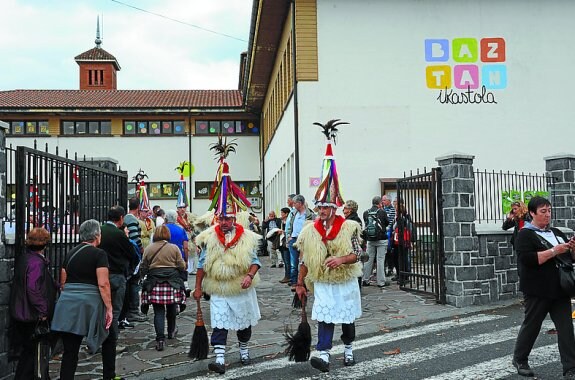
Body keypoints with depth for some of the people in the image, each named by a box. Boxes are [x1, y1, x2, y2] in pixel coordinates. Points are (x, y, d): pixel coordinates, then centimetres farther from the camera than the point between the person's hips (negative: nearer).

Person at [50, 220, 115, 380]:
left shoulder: (71, 253, 13)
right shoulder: (99, 254, -7)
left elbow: (62, 282, 15)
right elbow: (103, 284, -15)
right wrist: (109, 308, -11)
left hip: (68, 305, 5)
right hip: (89, 305, -5)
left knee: (70, 351, 5)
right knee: (109, 339, 18)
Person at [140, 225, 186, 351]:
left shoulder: (148, 249, 3)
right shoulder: (174, 248, 0)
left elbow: (143, 269, 6)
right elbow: (182, 266, 0)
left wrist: (149, 273, 24)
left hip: (154, 283, 0)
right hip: (172, 282, 0)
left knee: (158, 311, 1)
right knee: (171, 308, 19)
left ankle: (160, 339, -9)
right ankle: (171, 331, 38)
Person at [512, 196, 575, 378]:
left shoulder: (556, 233, 15)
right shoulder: (525, 234, -6)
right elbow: (527, 259, -20)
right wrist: (554, 251, -21)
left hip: (560, 290, 6)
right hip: (538, 292, -6)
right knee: (531, 326, 7)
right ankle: (519, 360, 25)